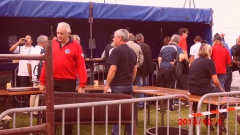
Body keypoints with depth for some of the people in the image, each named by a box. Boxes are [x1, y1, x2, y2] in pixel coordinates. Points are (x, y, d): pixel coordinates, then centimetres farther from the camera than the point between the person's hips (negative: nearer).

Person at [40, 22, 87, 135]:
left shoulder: (75, 46, -4)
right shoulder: (52, 44, 5)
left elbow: (81, 66, -8)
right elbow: (46, 64, 6)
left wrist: (82, 85, -13)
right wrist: (42, 82, 5)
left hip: (68, 82, -3)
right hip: (52, 82, 3)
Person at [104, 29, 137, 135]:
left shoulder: (116, 51, -13)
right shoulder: (132, 51, 10)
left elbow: (113, 69, -18)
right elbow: (135, 70, 14)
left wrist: (107, 84, -12)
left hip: (118, 86, -7)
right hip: (129, 86, 7)